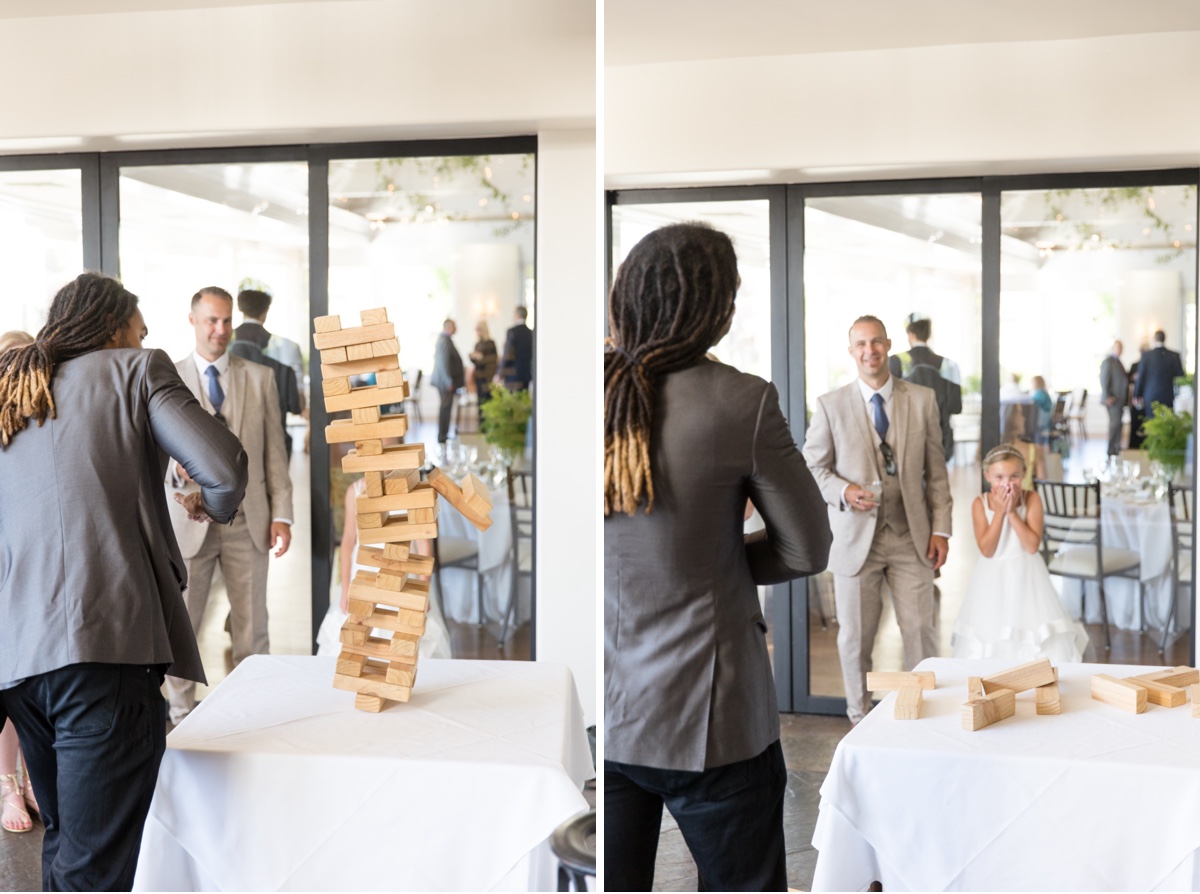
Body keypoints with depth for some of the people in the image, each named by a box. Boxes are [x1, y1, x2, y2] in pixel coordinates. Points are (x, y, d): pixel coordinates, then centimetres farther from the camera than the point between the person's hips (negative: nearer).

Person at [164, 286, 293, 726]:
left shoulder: (259, 377, 7)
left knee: (252, 628, 6)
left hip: (248, 520, 1)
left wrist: (282, 514, 0)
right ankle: (182, 718, 19)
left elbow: (274, 450, 6)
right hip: (189, 520, -1)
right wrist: (175, 471, -21)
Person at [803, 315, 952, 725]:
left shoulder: (922, 400, 4)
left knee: (920, 630, 1)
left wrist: (941, 529, 0)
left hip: (911, 537, 1)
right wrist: (844, 491, -16)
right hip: (855, 537, -1)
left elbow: (936, 470, 6)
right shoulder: (830, 405, 0)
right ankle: (861, 720, 22)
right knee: (855, 637, 7)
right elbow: (813, 466, 4)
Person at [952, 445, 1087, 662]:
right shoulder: (980, 504, -6)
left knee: (1034, 643, -3)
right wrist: (999, 512, -18)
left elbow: (1032, 546, -16)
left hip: (1025, 579, -1)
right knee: (990, 637, 4)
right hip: (993, 581, 1)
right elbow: (986, 550, -15)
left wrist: (1012, 512, -20)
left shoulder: (1031, 499, -8)